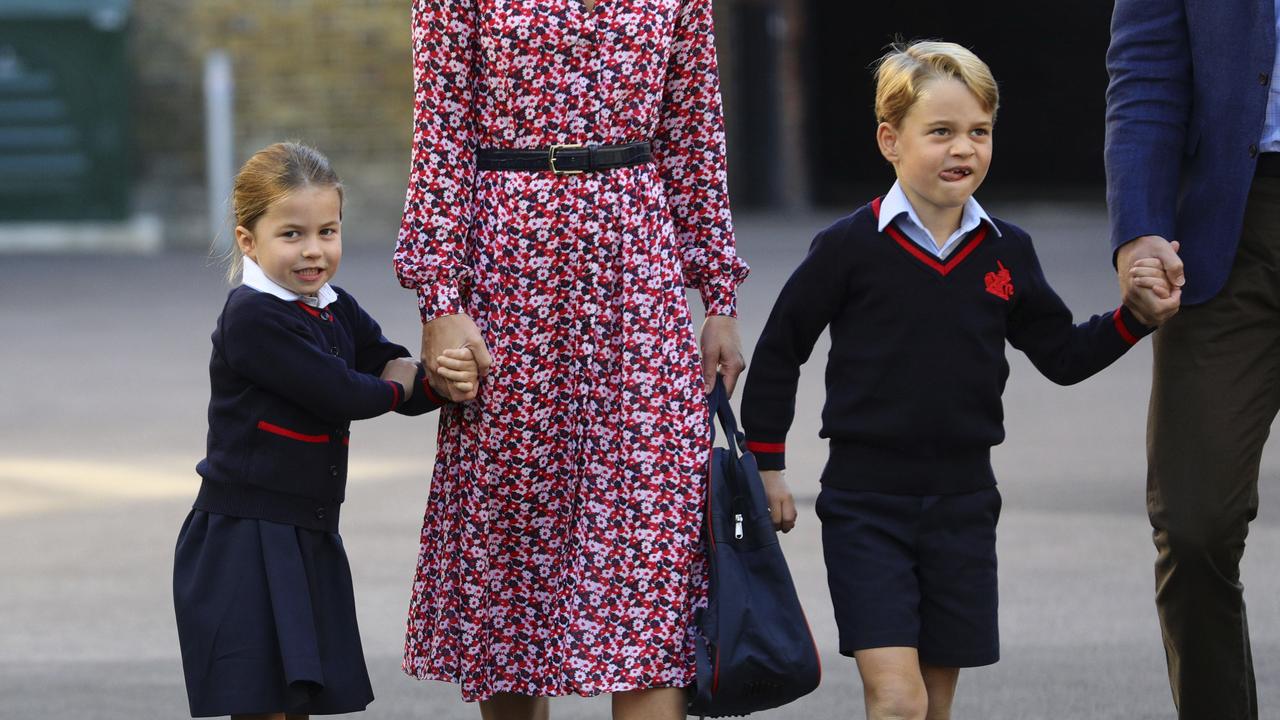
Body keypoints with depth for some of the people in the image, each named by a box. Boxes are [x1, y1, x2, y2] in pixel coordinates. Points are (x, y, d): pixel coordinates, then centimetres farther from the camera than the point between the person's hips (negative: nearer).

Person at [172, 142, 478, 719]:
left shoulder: (337, 312, 10)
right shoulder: (252, 319, -15)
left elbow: (405, 389, 7)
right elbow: (340, 395, -20)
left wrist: (441, 381, -15)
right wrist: (395, 382, 0)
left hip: (309, 539, 8)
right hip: (245, 538, -8)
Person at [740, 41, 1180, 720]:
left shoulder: (1007, 252, 4)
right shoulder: (849, 248, -7)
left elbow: (1063, 356, 13)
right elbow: (779, 351, 2)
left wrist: (1132, 316, -3)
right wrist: (765, 465, 3)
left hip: (962, 504, 4)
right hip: (866, 504, -4)